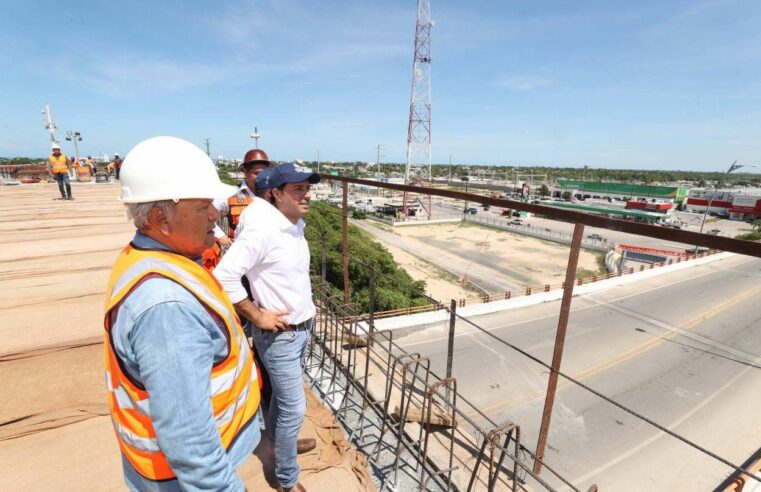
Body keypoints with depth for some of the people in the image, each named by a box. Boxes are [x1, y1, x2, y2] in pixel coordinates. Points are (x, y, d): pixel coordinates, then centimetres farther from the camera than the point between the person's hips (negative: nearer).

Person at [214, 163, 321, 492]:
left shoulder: (297, 226, 2)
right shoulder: (263, 229, -25)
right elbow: (224, 275, -27)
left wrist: (305, 309, 11)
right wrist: (257, 316, -19)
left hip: (302, 328, 8)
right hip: (279, 335, -8)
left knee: (282, 393, 27)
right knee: (295, 407, 5)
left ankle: (280, 438, 52)